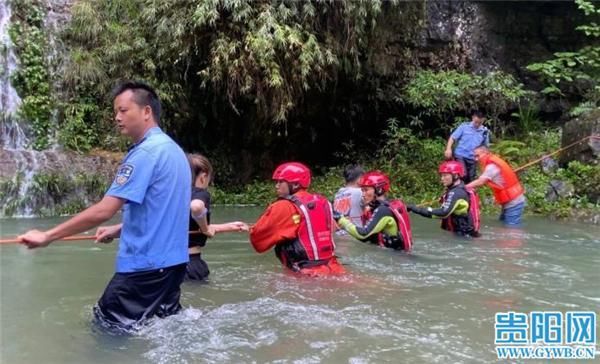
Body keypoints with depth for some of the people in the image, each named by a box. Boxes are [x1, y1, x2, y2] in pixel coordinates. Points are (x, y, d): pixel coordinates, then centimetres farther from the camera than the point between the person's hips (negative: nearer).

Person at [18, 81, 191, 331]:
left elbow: (103, 211, -22)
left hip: (146, 265, -10)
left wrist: (47, 236, -15)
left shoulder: (145, 152, -17)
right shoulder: (173, 149, 13)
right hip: (172, 260, 10)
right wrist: (120, 229, 16)